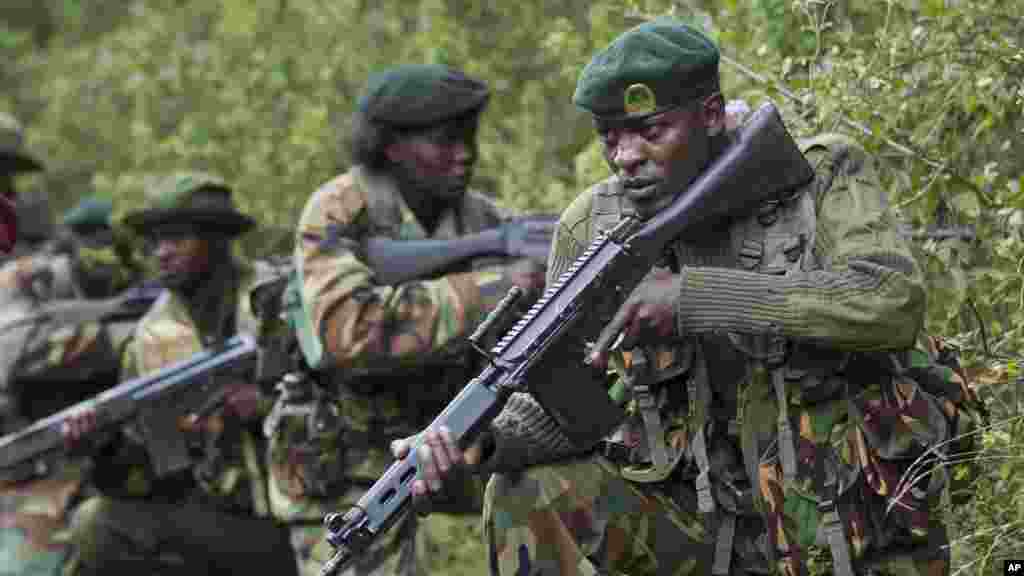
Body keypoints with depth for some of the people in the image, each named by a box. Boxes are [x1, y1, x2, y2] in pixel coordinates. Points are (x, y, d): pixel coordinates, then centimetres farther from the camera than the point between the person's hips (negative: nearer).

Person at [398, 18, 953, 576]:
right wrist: (487, 440, -25)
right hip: (706, 520, 3)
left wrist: (695, 295, -30)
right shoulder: (593, 226, 0)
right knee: (526, 494, -18)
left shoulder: (821, 176, -9)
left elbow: (894, 304, -26)